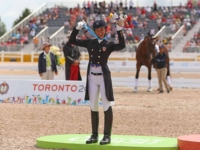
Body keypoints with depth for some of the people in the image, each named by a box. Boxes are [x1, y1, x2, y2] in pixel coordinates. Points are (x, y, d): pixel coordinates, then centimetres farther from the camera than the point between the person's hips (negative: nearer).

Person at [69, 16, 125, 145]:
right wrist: (78, 27, 0)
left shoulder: (109, 45, -2)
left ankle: (107, 136, -1)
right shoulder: (90, 43, 9)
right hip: (92, 77, 4)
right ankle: (95, 135, 15)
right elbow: (72, 40, 10)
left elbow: (122, 45, -21)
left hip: (103, 76, -4)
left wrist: (119, 29, -25)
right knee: (93, 107, 8)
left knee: (107, 106, -4)